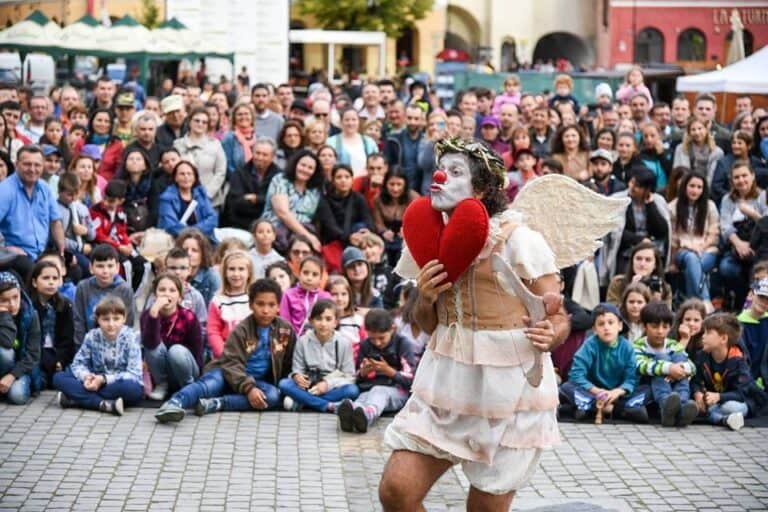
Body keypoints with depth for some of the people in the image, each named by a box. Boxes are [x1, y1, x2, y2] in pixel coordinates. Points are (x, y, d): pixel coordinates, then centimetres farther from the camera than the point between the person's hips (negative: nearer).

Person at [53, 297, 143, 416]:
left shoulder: (130, 338, -12)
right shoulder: (92, 336, -3)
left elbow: (134, 374, -17)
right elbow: (78, 364, 0)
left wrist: (104, 379, -26)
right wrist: (86, 376, -23)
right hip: (97, 383, 3)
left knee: (132, 388, -40)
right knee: (59, 377, -14)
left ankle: (75, 399, -28)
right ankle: (104, 404, -31)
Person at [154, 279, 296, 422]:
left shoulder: (286, 330, -2)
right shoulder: (242, 330, -10)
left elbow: (288, 363, 10)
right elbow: (232, 363, -18)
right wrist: (248, 388, -32)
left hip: (257, 381, 3)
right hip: (229, 373, -3)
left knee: (273, 396, -31)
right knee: (212, 382, -36)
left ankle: (214, 404, -40)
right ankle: (174, 404, -62)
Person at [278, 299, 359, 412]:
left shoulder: (343, 344, -3)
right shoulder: (303, 341, 0)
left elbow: (349, 376, -5)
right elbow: (297, 369, 3)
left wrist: (328, 384, -20)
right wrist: (296, 376, -22)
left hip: (332, 389, -1)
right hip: (307, 387, 1)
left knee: (353, 390, -32)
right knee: (283, 384, -26)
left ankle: (301, 401, -28)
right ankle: (329, 406, -32)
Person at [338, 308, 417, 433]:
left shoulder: (403, 344, 1)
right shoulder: (365, 346, 13)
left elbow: (410, 379, -2)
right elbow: (358, 378, 19)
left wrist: (389, 371, -18)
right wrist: (363, 372, -6)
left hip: (397, 391, -3)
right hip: (369, 390, 3)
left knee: (378, 391, -38)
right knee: (363, 397, -35)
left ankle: (367, 414, -73)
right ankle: (350, 413, -72)